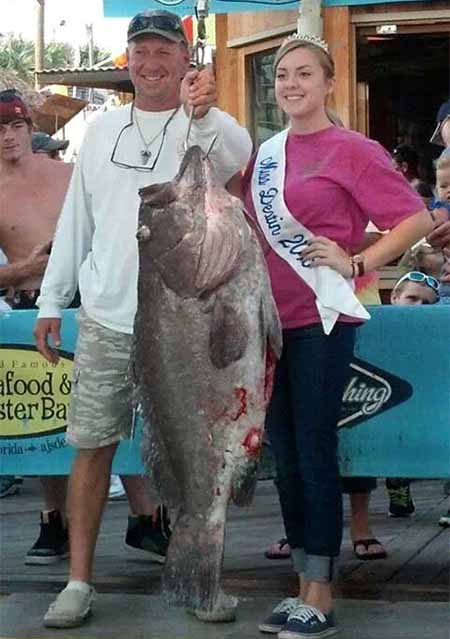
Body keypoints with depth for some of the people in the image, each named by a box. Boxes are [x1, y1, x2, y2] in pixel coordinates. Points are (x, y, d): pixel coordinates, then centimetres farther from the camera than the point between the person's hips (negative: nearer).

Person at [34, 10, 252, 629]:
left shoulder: (204, 127, -2)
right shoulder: (102, 130, 12)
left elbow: (234, 154, -28)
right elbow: (76, 219, 15)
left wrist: (201, 113, -48)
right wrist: (51, 302, 12)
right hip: (104, 320, 4)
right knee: (92, 445, 4)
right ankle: (79, 581, 13)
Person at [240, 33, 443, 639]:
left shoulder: (351, 150, -6)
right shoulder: (266, 153, 12)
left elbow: (418, 219, -10)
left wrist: (356, 262, -14)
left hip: (321, 319, -7)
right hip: (271, 318, 7)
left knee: (315, 454, -4)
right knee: (285, 457, 10)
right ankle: (303, 590, 19)